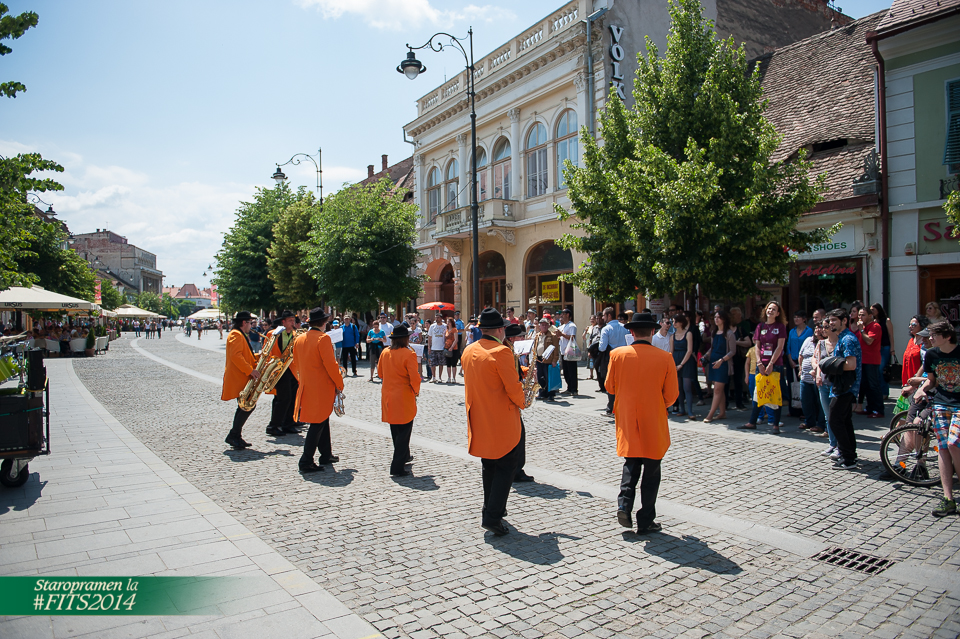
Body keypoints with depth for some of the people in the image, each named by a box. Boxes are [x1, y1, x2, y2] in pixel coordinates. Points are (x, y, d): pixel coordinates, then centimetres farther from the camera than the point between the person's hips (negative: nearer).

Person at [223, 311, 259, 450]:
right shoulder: (236, 335, -12)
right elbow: (236, 356, -25)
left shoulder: (240, 335, 22)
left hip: (242, 378, 11)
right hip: (238, 378, -11)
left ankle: (235, 437, 17)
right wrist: (250, 370, -25)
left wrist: (257, 359, 10)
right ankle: (234, 436, -7)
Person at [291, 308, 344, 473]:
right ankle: (306, 462, -1)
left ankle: (326, 455, 28)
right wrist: (339, 384, -8)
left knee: (323, 421, 19)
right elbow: (330, 364, -19)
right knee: (318, 424, -2)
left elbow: (296, 364, 14)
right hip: (322, 388, -8)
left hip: (306, 387, 8)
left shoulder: (299, 338, 7)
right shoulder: (323, 338, -15)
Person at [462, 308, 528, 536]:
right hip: (502, 423, -7)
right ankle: (493, 517, 1)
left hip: (478, 421, 7)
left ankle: (490, 510, 29)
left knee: (489, 467, 20)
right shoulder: (501, 352, -18)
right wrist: (520, 403, 1)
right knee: (505, 468, 4)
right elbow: (513, 388, -18)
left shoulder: (468, 351, 5)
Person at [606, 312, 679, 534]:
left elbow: (610, 387, 2)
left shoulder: (618, 354, -8)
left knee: (631, 465, 20)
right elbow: (671, 396, -5)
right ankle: (646, 521, 17)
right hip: (654, 424, -2)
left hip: (627, 421, 2)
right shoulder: (665, 358, -12)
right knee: (651, 471, 11)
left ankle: (624, 504, 2)